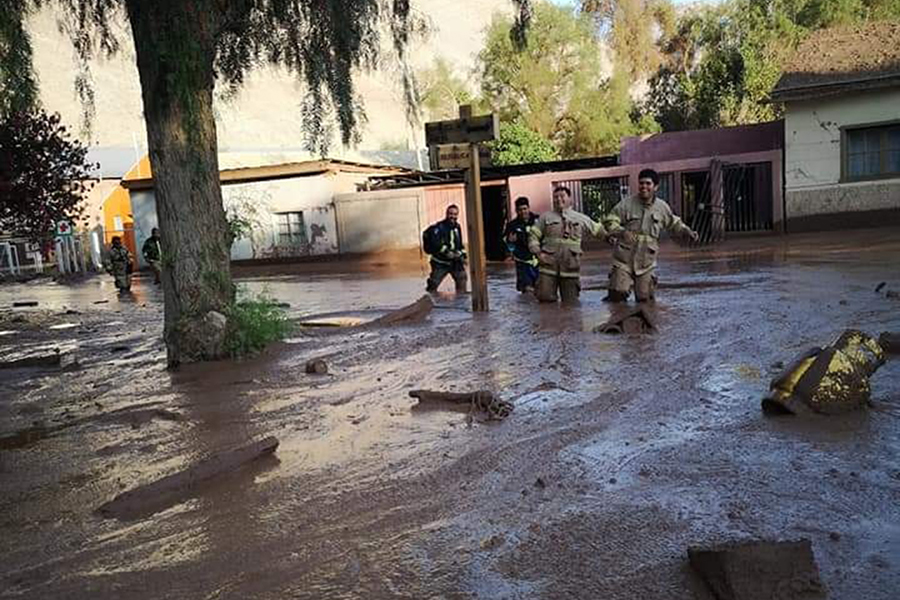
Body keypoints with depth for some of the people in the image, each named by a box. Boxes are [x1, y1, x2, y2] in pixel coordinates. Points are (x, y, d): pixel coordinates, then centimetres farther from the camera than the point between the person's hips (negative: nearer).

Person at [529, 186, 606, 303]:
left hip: (570, 268, 1)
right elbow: (533, 236, 7)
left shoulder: (581, 219, 13)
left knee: (571, 303, 3)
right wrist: (538, 252, -7)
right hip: (548, 266, -1)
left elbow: (599, 230, 23)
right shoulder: (545, 217, 9)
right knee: (544, 297, -8)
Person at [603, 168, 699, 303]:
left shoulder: (662, 207, 8)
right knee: (618, 294, -13)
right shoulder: (627, 204, -5)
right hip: (624, 259, -3)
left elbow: (673, 223, 26)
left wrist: (687, 231, 14)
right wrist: (621, 231, -25)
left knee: (645, 299, 4)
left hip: (647, 262, 3)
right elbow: (610, 221, -7)